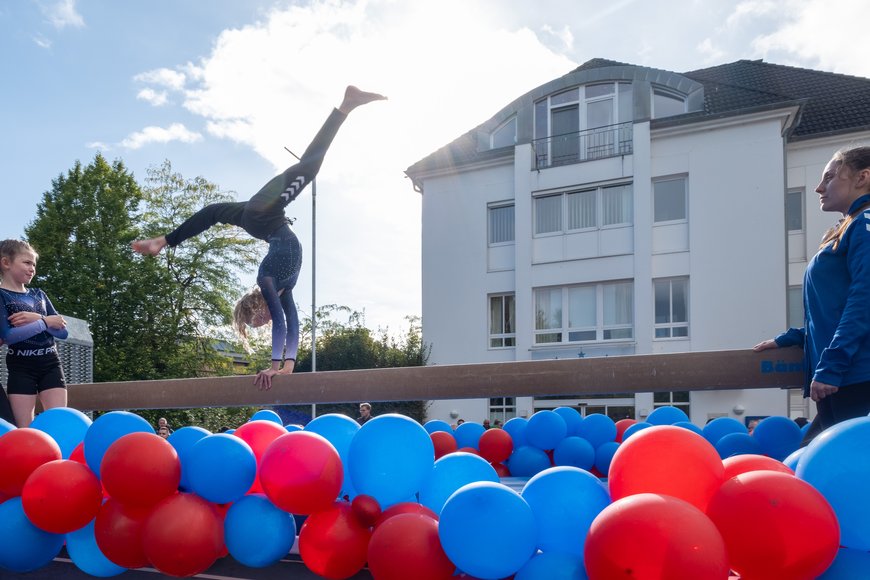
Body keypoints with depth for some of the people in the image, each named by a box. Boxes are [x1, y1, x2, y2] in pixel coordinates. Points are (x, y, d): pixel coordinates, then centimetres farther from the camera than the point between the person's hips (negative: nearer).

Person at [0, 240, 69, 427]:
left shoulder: (39, 295, 14)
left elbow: (62, 331, 7)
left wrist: (37, 318, -10)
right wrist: (45, 322, -12)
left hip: (50, 364, 5)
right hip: (21, 367, -4)